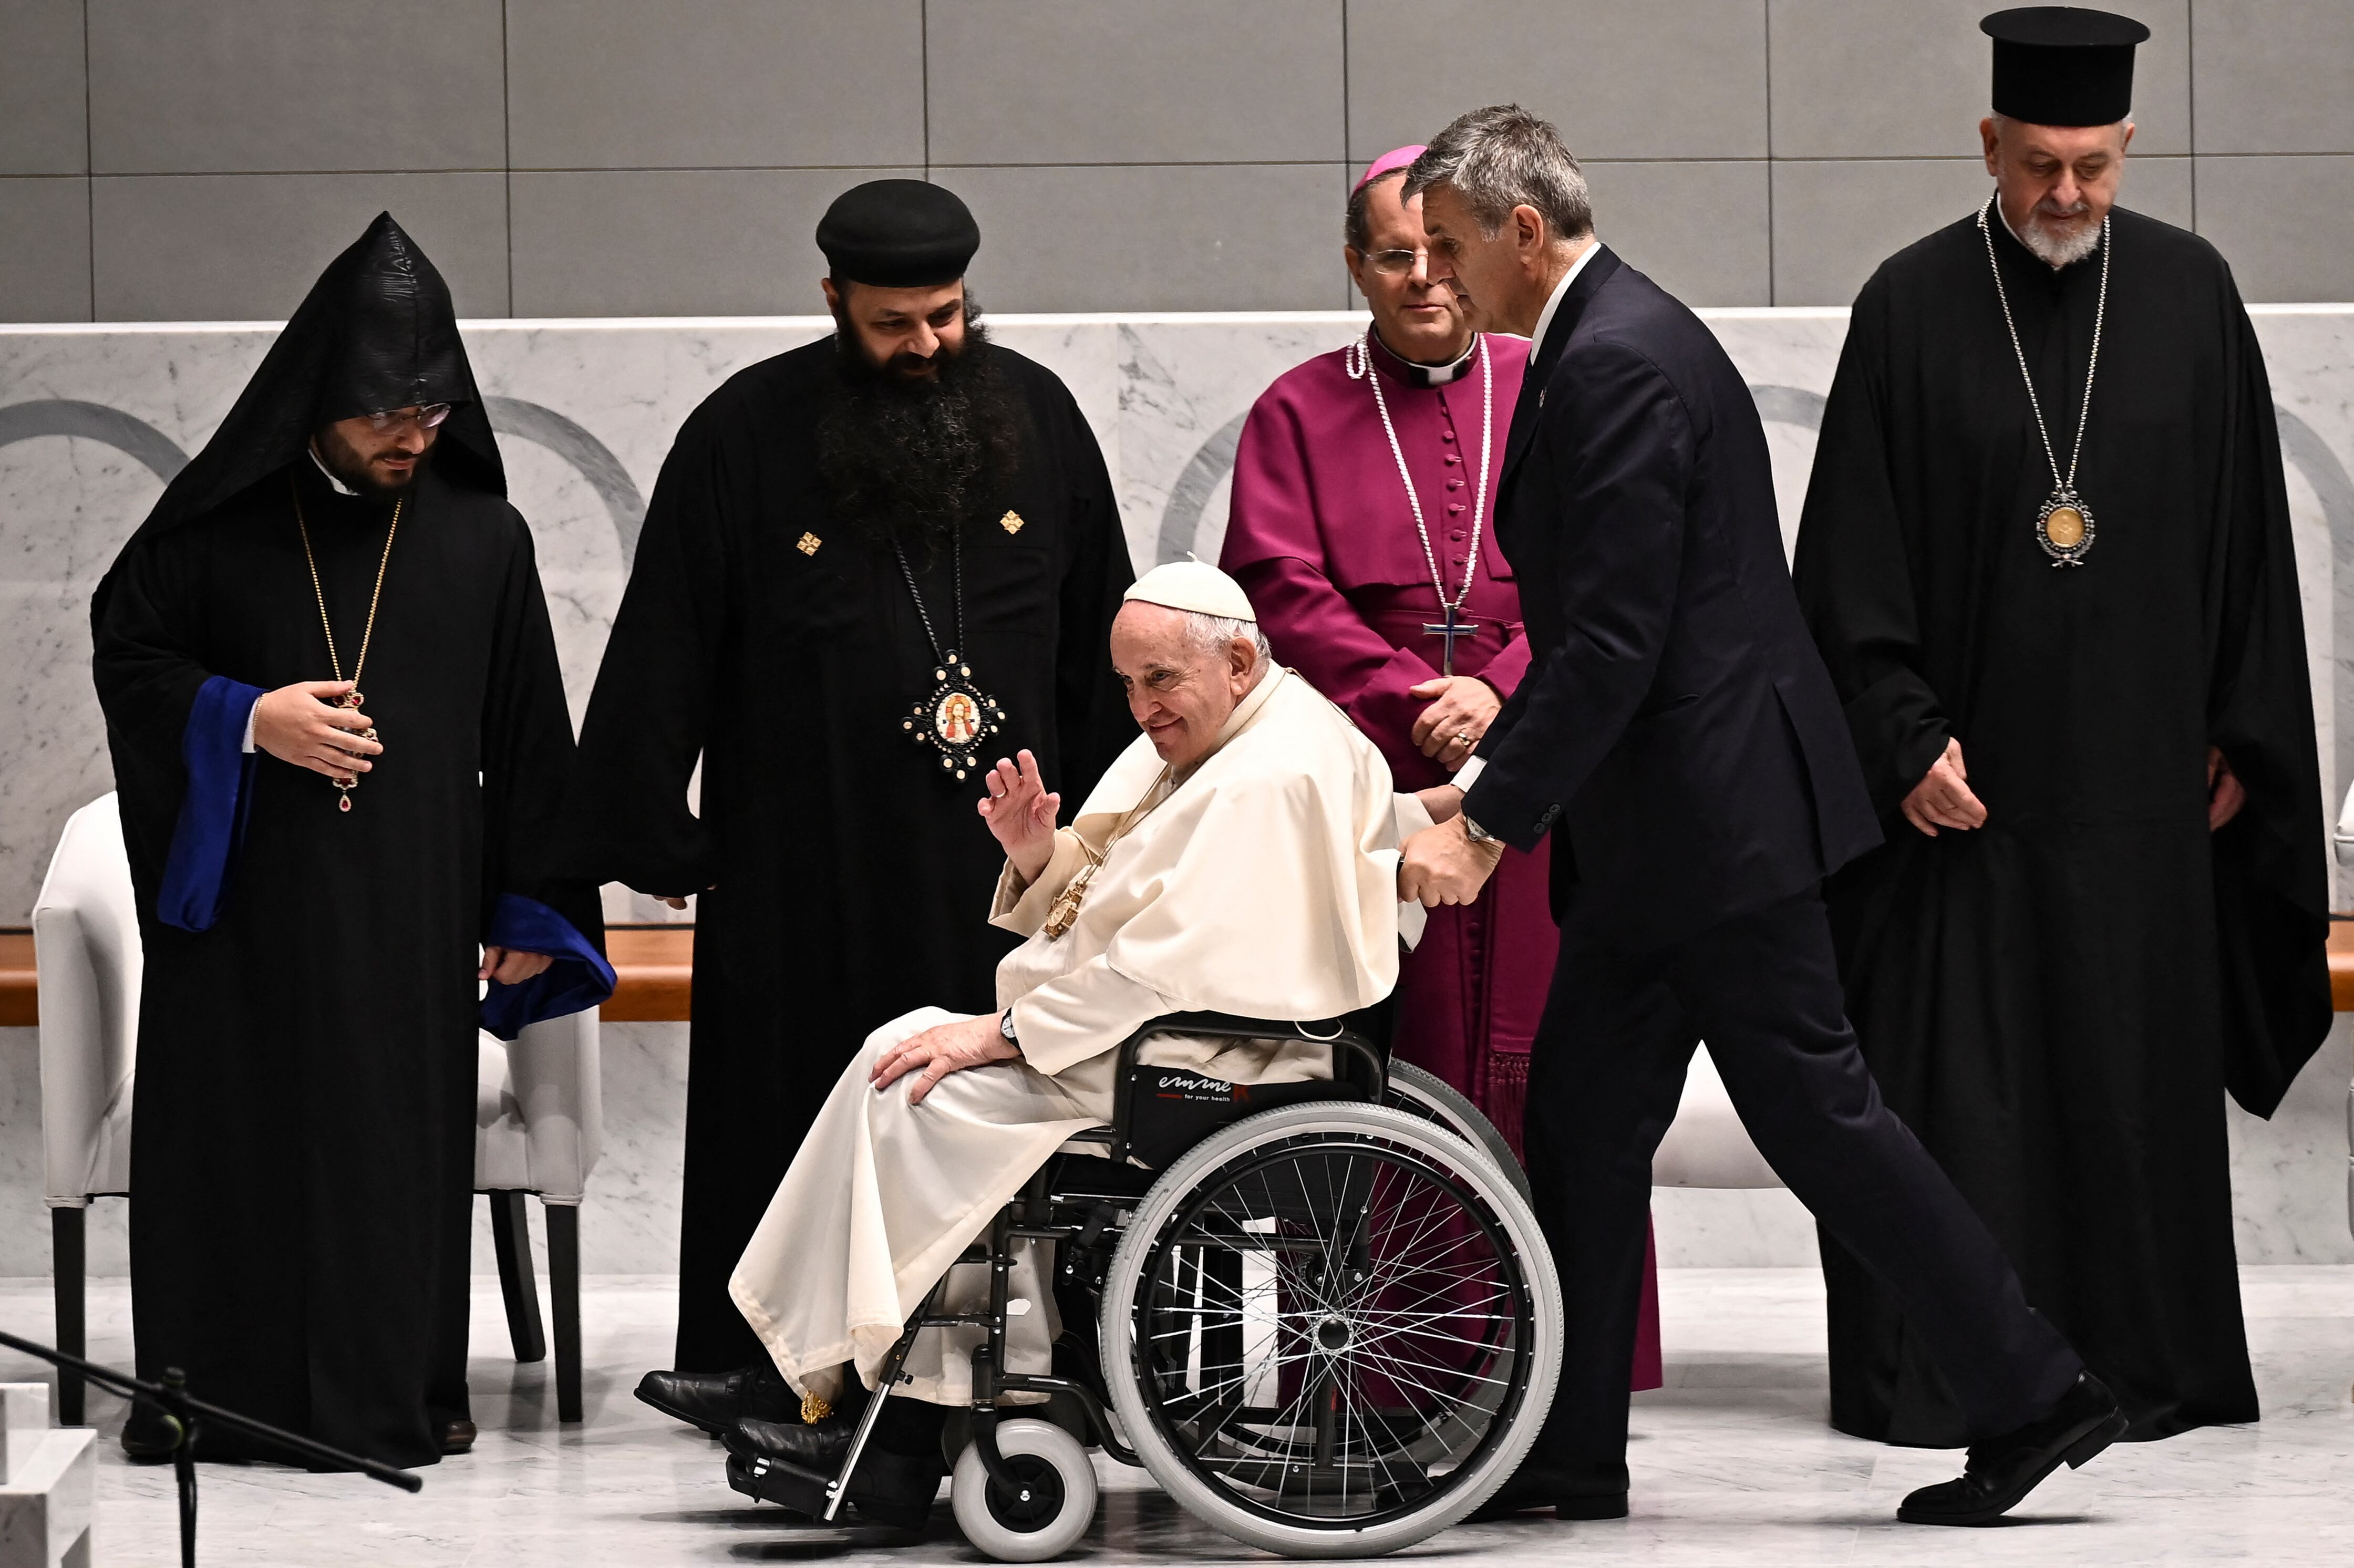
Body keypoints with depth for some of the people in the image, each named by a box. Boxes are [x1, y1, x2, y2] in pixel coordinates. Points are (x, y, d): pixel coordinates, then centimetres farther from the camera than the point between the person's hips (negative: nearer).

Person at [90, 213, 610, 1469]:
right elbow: (124, 654, 5)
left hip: (412, 902, 1)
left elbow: (529, 736, 8)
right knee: (238, 1130, 0)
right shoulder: (223, 519, -1)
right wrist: (248, 719, -11)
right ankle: (218, 1395, 6)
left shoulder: (483, 537, 4)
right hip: (247, 900, -1)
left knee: (402, 1131, 1)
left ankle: (397, 1391, 9)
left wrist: (529, 909, 7)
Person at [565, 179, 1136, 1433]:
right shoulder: (748, 435, -2)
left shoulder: (1035, 416, 7)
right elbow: (659, 656, 1)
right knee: (788, 1106, 0)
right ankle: (755, 1364, 7)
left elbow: (1101, 637, 16)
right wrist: (657, 837, -2)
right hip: (805, 869, -2)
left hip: (997, 859, 2)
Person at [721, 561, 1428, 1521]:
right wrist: (1041, 856, -3)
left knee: (913, 1087, -16)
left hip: (1208, 1072, -11)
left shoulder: (1274, 780, -18)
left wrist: (1007, 1032, -18)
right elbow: (1097, 913, 19)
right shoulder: (1186, 744, 16)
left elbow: (1174, 963, -23)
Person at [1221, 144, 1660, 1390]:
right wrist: (1417, 701, -12)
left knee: (1539, 1071, -2)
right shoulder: (1301, 414, 9)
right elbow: (1282, 596, 0)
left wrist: (1501, 692, -12)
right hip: (1369, 780, -1)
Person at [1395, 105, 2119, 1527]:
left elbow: (1615, 643, -22)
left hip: (1719, 817, -11)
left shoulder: (1620, 365, -18)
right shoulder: (1614, 339, 14)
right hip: (1666, 829, 11)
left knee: (1815, 1108, -5)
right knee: (1585, 1118, 10)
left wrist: (1487, 824, -19)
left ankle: (2035, 1393, 2)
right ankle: (1568, 1455, 15)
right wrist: (1492, 767, 18)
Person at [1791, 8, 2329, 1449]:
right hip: (1964, 771, -2)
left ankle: (2146, 1360, 17)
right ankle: (1939, 1372, 4)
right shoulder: (1913, 307, -2)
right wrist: (1905, 735, -11)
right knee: (1957, 1079, -2)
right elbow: (1854, 556, -3)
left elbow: (2249, 534, 8)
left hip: (2139, 775, 2)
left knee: (2138, 1073, 7)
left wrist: (2238, 734, 5)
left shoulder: (2190, 293, 4)